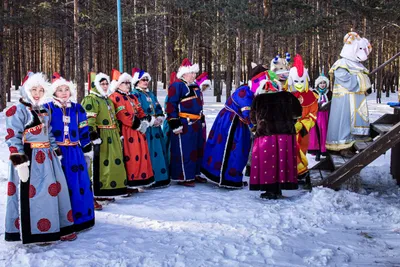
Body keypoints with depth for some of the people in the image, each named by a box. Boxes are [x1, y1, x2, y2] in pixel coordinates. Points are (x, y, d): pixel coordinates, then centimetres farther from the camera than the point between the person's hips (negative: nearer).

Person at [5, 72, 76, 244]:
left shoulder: (44, 111, 18)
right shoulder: (17, 110, -8)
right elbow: (13, 137, -13)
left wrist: (56, 151, 19)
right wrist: (19, 159, -19)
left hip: (46, 158, 9)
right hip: (29, 158, -8)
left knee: (56, 189, 11)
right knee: (31, 194, -7)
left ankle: (60, 227, 21)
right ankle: (33, 232, 1)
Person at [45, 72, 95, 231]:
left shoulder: (77, 108, 10)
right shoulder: (48, 108, -2)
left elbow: (83, 131, 12)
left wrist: (87, 149, 12)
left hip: (75, 153, 4)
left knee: (81, 184, 6)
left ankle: (81, 217, 21)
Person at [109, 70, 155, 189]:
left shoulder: (132, 97, 21)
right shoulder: (115, 98, -8)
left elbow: (140, 112, 16)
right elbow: (124, 116, -17)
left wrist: (146, 121, -4)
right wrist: (138, 124, -14)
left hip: (138, 131, 9)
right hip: (126, 132, -9)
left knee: (141, 154, 10)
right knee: (130, 156, -9)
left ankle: (137, 180, 18)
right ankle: (128, 183, -3)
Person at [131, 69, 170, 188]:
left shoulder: (151, 94, 20)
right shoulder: (135, 94, -4)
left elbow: (158, 108, 17)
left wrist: (160, 118, -3)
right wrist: (151, 120, -17)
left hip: (155, 127, 8)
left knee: (160, 151, 8)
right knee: (149, 153, -9)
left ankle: (162, 178, 15)